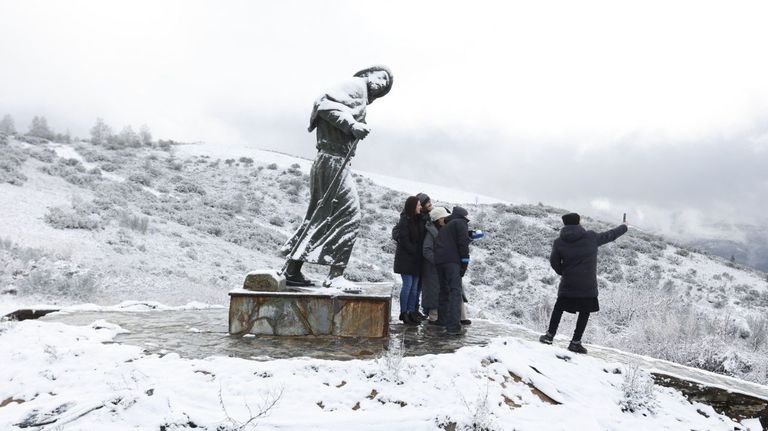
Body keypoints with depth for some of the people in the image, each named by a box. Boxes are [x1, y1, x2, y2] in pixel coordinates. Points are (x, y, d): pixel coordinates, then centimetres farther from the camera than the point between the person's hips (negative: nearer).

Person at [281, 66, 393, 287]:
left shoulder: (362, 100, 26)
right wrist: (351, 124, -21)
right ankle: (335, 274, -8)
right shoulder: (356, 85, -1)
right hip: (333, 160, -10)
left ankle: (292, 269, 15)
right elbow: (326, 103, -15)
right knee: (349, 214, -8)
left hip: (328, 161, 10)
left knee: (320, 217, 12)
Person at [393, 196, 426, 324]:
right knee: (408, 284, -7)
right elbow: (404, 241, -16)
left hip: (416, 260, 7)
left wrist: (420, 253, 2)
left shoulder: (418, 220, 13)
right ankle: (403, 313, 0)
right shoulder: (404, 221, -12)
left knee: (414, 286, 7)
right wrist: (416, 252, -14)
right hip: (406, 258, -7)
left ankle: (412, 312, 12)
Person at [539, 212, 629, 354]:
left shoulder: (559, 243, -5)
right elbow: (610, 235, 10)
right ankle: (575, 342, 9)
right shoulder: (591, 237, -5)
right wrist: (624, 227, 28)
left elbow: (554, 262, -4)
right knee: (584, 313, 10)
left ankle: (550, 334, 15)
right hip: (588, 285, -1)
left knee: (559, 308, 17)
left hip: (568, 284, 1)